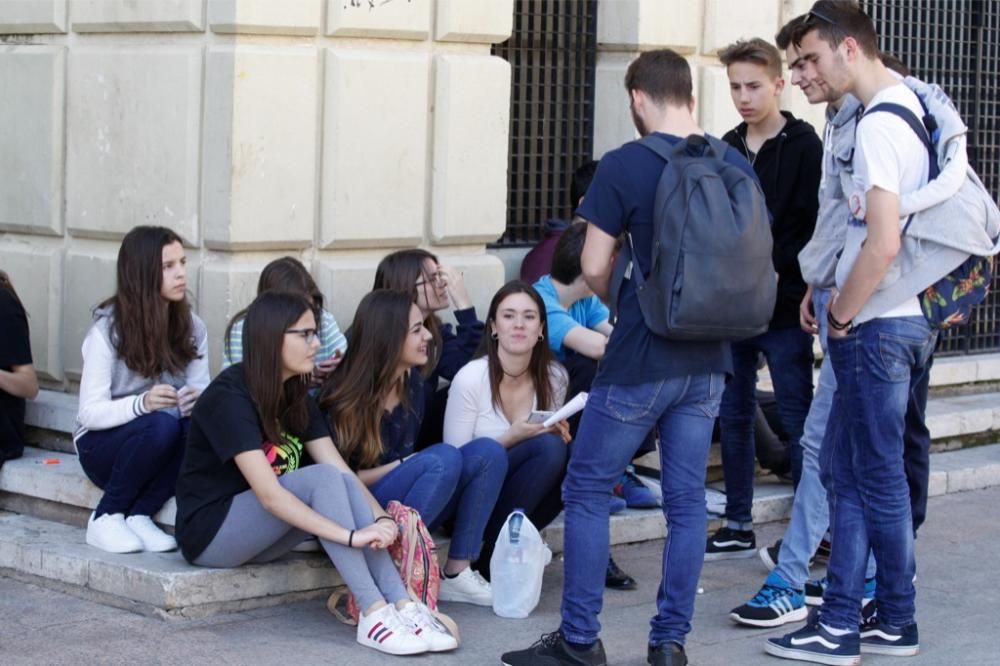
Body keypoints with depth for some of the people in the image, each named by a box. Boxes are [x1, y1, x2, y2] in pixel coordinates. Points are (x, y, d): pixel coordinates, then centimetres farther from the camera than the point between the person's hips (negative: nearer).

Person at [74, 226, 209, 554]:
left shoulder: (192, 327, -1)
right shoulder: (108, 329, -15)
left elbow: (201, 391, -3)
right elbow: (90, 412, -19)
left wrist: (198, 402, -29)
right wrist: (141, 404, -38)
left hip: (164, 446, 4)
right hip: (103, 444, -4)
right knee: (160, 425, -35)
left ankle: (140, 516, -14)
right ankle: (106, 517, -14)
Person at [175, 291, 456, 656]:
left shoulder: (297, 395, 4)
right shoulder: (229, 396, -21)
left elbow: (344, 472, -4)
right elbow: (269, 494, -30)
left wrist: (381, 519, -22)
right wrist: (352, 536, -35)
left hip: (256, 533, 7)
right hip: (210, 532, -7)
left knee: (340, 483, -19)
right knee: (321, 479, -27)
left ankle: (402, 607, -28)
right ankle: (374, 614, -32)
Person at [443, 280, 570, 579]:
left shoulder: (554, 377, -1)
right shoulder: (471, 379, -15)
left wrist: (558, 436, -11)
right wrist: (512, 437, -24)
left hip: (521, 496, 5)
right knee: (547, 447, -28)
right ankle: (491, 557, -19)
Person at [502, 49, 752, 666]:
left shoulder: (624, 166, -11)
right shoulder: (737, 167, 3)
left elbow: (594, 266, -9)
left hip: (640, 360, -5)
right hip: (709, 359, 5)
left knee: (588, 489, 5)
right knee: (687, 496, 10)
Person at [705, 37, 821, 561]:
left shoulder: (804, 146, -6)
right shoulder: (726, 149, 11)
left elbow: (811, 228, -13)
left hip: (783, 309, -6)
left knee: (798, 420, 0)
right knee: (733, 417, 9)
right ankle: (738, 528, 19)